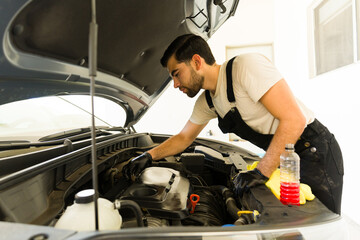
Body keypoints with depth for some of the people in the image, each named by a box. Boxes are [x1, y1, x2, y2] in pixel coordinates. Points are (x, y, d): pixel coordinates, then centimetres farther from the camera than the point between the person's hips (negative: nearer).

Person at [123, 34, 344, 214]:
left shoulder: (246, 66, -24)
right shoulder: (206, 101, 3)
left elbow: (294, 119, -28)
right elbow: (184, 137, 14)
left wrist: (261, 172, -26)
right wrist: (149, 156, 1)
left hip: (314, 152, -7)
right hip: (285, 157, 7)